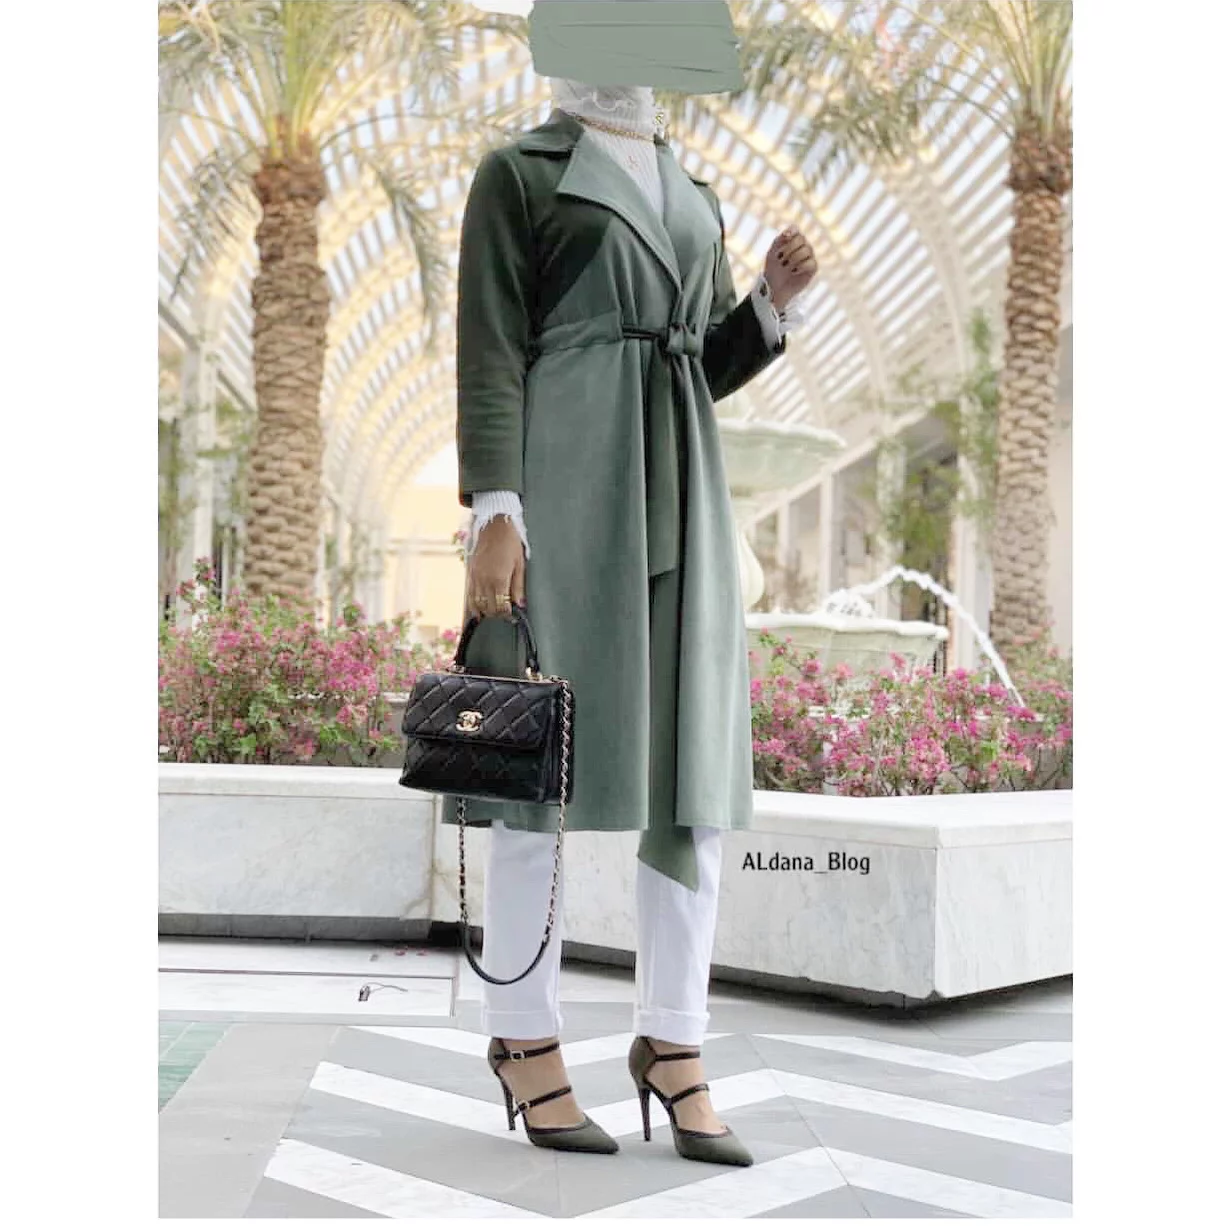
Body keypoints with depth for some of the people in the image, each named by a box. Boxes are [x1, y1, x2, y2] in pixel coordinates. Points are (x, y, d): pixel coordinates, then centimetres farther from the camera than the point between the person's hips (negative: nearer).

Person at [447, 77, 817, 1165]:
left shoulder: (694, 197, 23)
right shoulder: (515, 174, 4)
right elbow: (490, 353, -6)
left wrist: (776, 298, 2)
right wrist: (493, 515, -16)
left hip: (678, 486, 6)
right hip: (561, 477, -5)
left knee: (697, 756, -1)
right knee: (547, 753, -4)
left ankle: (673, 1038, 8)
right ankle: (525, 1034, 8)